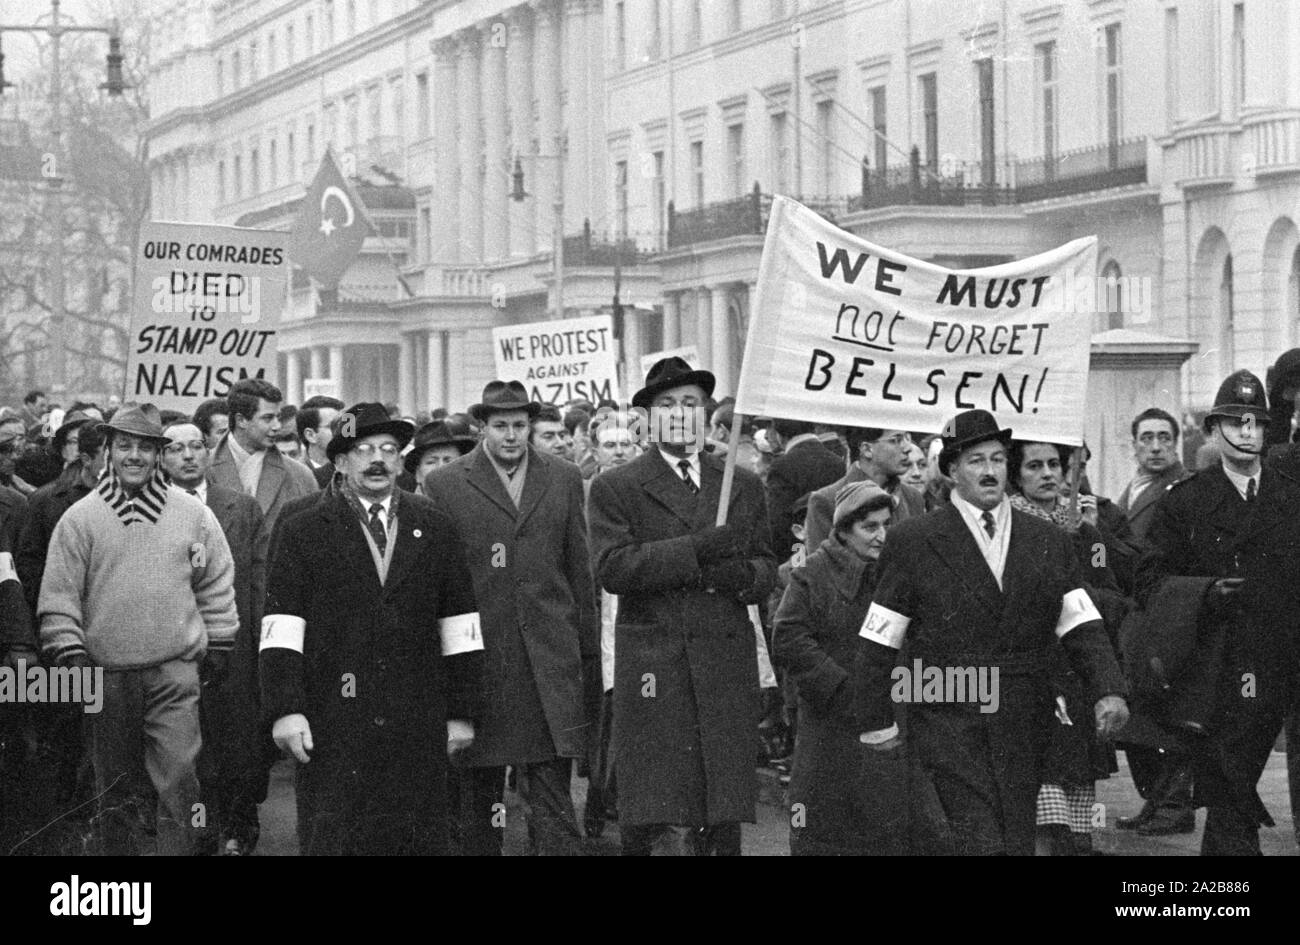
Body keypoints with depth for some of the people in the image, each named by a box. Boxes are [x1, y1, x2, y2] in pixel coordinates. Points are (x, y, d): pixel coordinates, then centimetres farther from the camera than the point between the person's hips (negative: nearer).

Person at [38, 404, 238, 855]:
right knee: (114, 785, 10)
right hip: (107, 674, 0)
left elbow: (217, 585, 12)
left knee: (178, 778, -10)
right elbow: (59, 595, 1)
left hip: (175, 670, 0)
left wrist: (218, 646, 10)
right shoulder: (79, 520, 1)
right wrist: (70, 654, -6)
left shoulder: (192, 514, 5)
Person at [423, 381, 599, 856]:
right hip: (476, 654, -1)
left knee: (553, 806, -3)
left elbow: (580, 571, 12)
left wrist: (589, 652, 10)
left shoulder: (563, 478, 10)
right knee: (473, 806, 7)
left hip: (550, 663, 1)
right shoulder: (445, 485, 3)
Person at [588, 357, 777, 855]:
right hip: (652, 672, -3)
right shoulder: (615, 489, 3)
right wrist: (695, 550, -18)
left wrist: (742, 575, -9)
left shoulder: (744, 487, 16)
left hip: (727, 669, 3)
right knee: (645, 817, -4)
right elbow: (610, 567, -10)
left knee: (725, 821, 2)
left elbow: (767, 567, 16)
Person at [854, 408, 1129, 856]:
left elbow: (1082, 626, 4)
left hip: (1023, 728, 4)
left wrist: (1110, 691, -11)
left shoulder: (1048, 542, 12)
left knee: (1018, 841, 3)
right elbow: (877, 644, 3)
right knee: (981, 840, -15)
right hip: (946, 719, -4)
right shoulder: (913, 542, 1)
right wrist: (877, 723, 1)